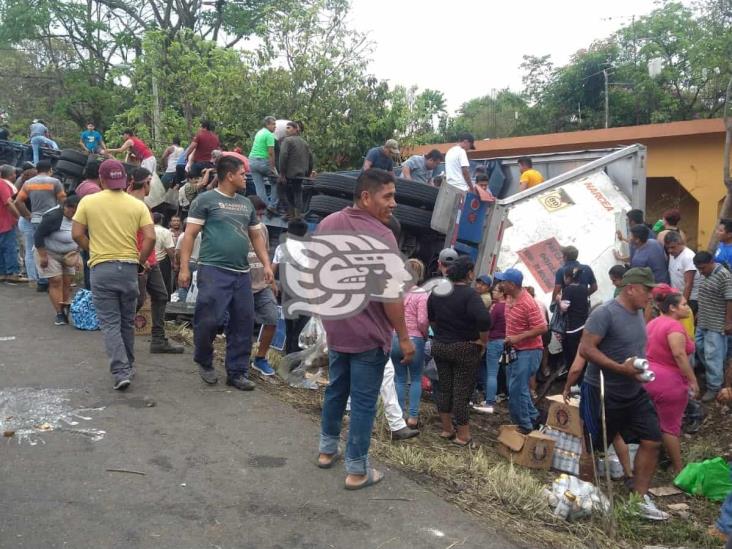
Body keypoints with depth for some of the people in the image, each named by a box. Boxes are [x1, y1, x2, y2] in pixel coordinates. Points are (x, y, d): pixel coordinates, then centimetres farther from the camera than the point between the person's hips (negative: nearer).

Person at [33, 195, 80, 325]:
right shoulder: (54, 217, -28)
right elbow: (38, 236, -24)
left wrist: (76, 252, -2)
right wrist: (42, 256, -23)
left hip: (68, 255, 6)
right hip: (49, 253, -6)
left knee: (67, 281, 5)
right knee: (56, 281, -9)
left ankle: (66, 310, 14)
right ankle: (59, 314, -8)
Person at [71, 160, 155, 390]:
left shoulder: (88, 201, -1)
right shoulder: (137, 205, 0)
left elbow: (77, 234, -1)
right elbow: (150, 237, -8)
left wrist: (94, 251, 14)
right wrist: (139, 261, 5)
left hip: (101, 268, -2)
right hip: (129, 267, 2)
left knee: (110, 323, 1)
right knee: (127, 322, 16)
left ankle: (121, 372, -9)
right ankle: (128, 367, 28)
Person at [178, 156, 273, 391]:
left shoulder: (246, 203, 18)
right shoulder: (206, 200, -1)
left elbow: (256, 236, 22)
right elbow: (189, 234, -4)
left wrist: (266, 264, 10)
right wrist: (184, 268, -11)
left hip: (242, 274, 6)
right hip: (214, 271, -6)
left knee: (243, 324, 5)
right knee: (209, 320, -7)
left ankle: (237, 372, 16)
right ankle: (204, 362, 20)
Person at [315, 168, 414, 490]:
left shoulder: (327, 224, 3)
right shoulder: (381, 236, -22)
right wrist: (404, 337, -12)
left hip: (336, 328, 7)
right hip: (369, 334, -7)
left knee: (336, 389, 23)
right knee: (363, 402, 4)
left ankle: (327, 450, 37)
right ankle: (357, 471, 14)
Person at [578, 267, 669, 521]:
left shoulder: (638, 312, 8)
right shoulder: (605, 313, -19)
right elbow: (586, 349, -24)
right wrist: (620, 368, -27)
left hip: (635, 393, 8)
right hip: (604, 394, -8)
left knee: (652, 440, 3)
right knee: (594, 445, 6)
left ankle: (640, 498, 13)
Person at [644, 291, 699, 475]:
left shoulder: (653, 323, 11)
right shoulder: (674, 325, -18)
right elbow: (679, 354, -27)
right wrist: (693, 380, -23)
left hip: (648, 378, 9)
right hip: (668, 381, -9)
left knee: (653, 423, 18)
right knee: (671, 426, 0)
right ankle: (678, 469, 10)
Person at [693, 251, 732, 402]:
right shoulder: (705, 275, 8)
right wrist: (699, 314, 22)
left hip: (716, 324, -9)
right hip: (703, 321, 9)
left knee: (712, 354, -4)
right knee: (700, 348, 18)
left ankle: (713, 387, 6)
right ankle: (715, 372, 38)